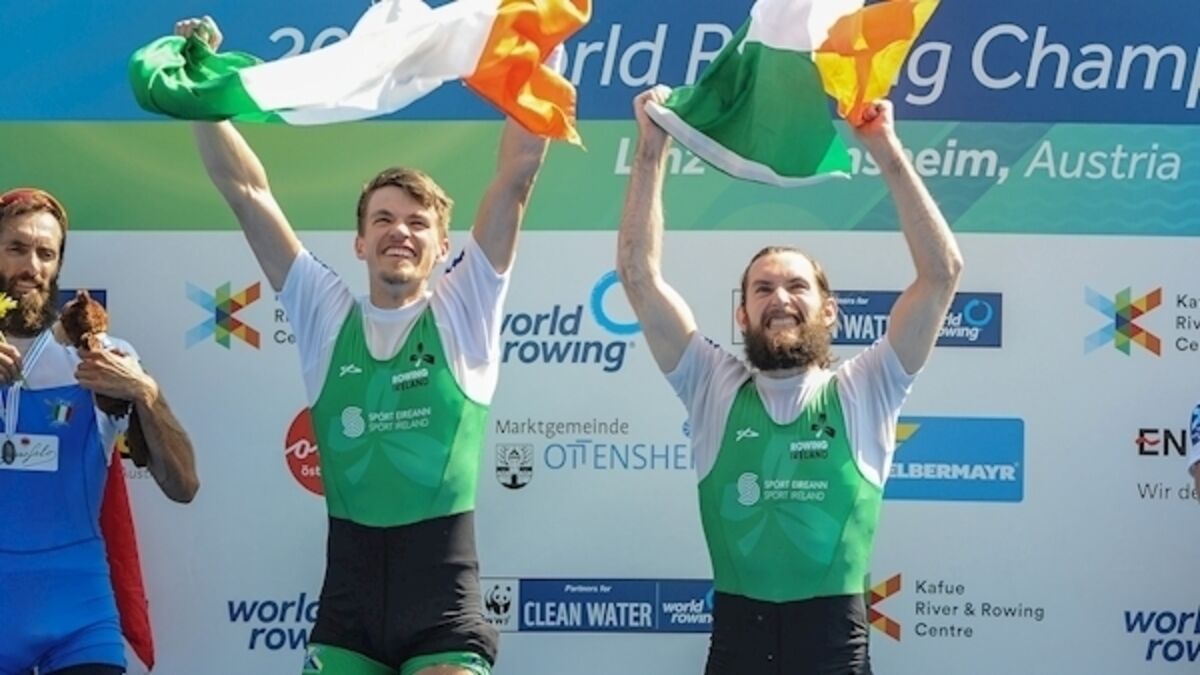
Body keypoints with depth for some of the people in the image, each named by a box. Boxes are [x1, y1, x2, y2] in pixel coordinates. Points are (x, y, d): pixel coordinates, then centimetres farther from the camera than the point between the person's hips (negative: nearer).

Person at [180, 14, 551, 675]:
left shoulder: (463, 311, 4)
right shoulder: (326, 315, 9)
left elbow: (516, 177, -3)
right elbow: (245, 189, 7)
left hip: (443, 600, -2)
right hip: (346, 596, 2)